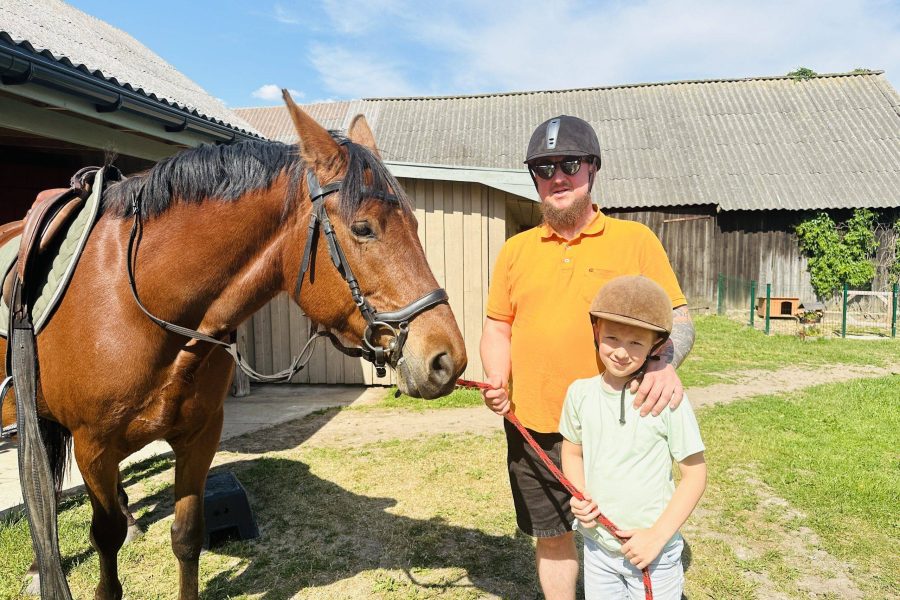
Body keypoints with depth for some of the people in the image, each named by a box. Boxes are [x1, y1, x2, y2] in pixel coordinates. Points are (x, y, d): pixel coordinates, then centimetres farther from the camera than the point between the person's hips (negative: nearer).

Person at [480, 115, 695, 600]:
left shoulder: (635, 239, -2)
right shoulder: (515, 250, 6)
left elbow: (677, 315, -2)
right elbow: (497, 327, 9)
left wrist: (665, 363, -23)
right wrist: (497, 381, -9)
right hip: (532, 430, 3)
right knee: (550, 537, 18)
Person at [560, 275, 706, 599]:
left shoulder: (667, 399, -17)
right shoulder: (580, 393, -6)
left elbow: (695, 473, -10)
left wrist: (657, 536, -15)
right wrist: (579, 496, -9)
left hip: (653, 551, -3)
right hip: (596, 545, 3)